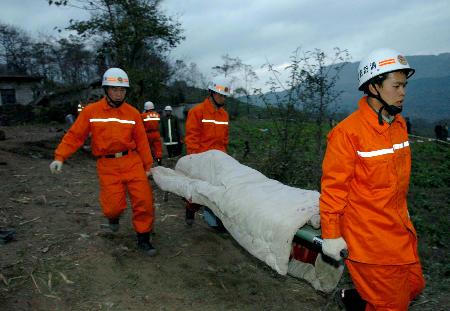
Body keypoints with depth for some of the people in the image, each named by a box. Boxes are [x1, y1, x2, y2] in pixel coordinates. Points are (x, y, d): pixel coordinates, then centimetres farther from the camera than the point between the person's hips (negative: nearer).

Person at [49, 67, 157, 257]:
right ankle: (113, 216, 35)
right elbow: (74, 135, 1)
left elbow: (141, 141, 5)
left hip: (132, 161, 2)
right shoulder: (91, 111, 1)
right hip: (107, 165, -1)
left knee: (144, 200, -5)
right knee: (114, 205, -5)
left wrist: (147, 165, 7)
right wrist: (60, 157, -8)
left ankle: (143, 239, 16)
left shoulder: (132, 113, 4)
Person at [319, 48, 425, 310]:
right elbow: (334, 187, -18)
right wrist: (331, 234, -14)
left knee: (413, 286, 19)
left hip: (400, 227, 8)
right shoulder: (348, 131, -22)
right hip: (368, 236, -8)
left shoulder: (399, 123, 4)